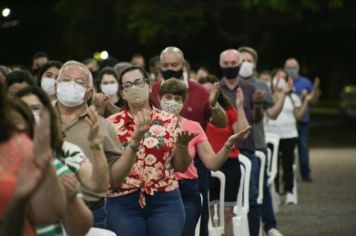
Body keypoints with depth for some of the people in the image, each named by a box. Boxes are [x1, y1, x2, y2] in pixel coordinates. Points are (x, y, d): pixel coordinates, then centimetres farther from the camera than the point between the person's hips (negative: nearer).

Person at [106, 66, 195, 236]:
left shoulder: (169, 120, 6)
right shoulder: (112, 124, 3)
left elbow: (181, 167, 8)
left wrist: (182, 145, -13)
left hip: (166, 202, 1)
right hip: (123, 203, 0)